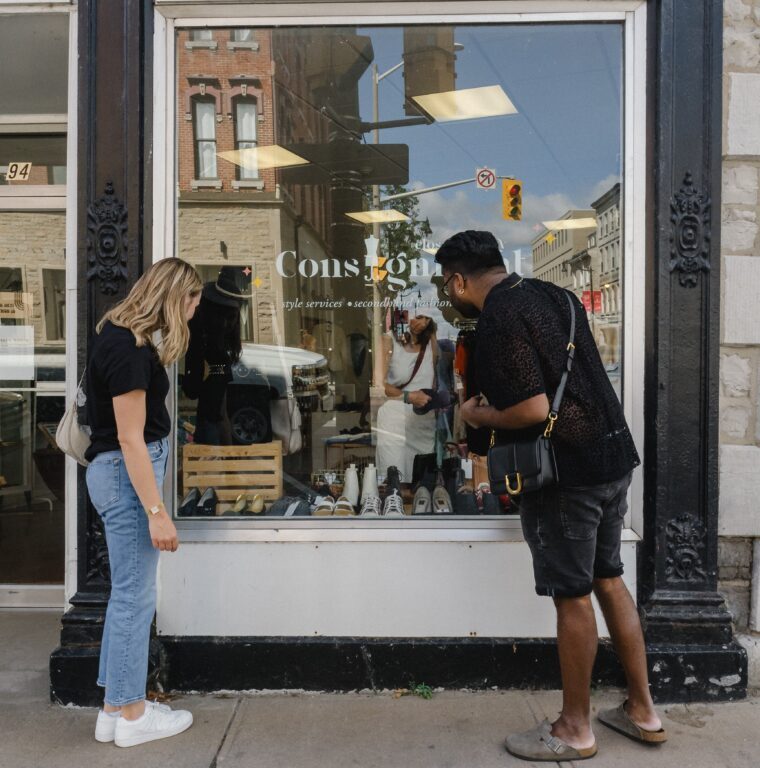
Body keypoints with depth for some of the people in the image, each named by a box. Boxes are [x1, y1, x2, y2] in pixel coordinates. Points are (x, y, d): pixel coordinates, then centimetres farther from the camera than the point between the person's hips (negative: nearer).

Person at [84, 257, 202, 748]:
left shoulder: (122, 334, 9)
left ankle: (116, 708, 27)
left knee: (128, 593, 16)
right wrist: (157, 513, -22)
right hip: (127, 473, -10)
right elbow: (131, 439, -23)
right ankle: (131, 716, 16)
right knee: (135, 595, 1)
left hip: (121, 471, 10)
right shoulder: (128, 350, -21)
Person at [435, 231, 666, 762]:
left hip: (567, 471, -9)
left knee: (573, 597, 3)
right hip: (612, 452, 9)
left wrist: (479, 416, -5)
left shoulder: (500, 319, -17)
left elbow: (534, 409, -23)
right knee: (608, 580, 18)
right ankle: (642, 711, 30)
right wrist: (498, 396, 23)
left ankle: (575, 730, 20)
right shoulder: (551, 294, 11)